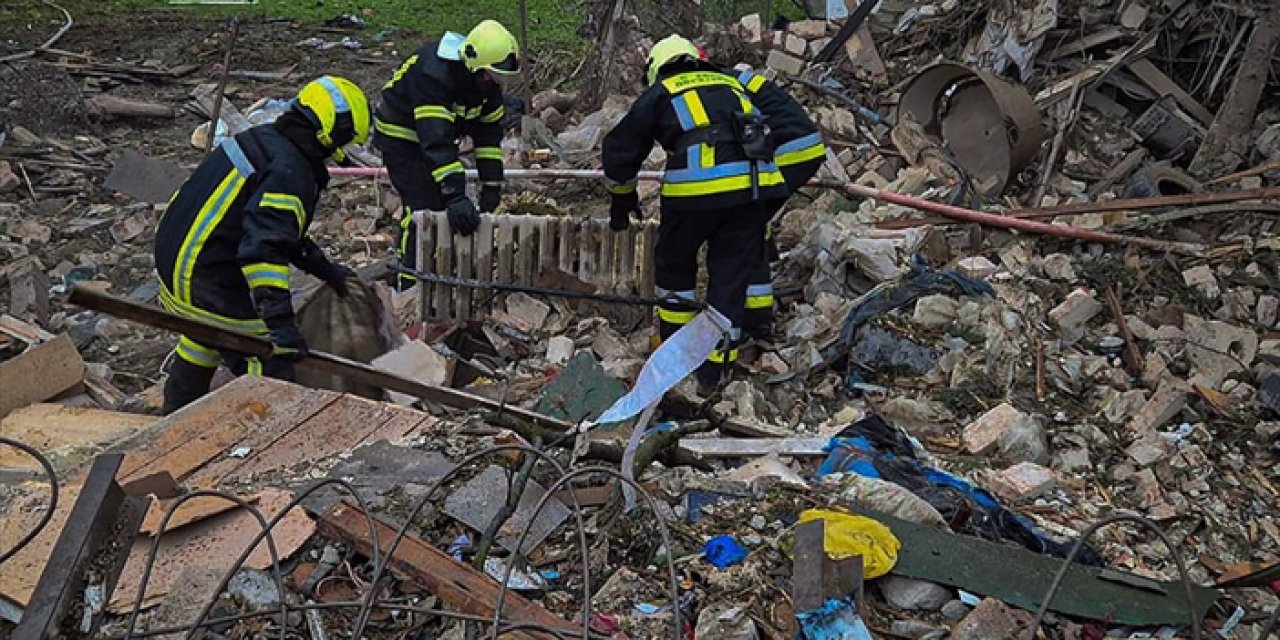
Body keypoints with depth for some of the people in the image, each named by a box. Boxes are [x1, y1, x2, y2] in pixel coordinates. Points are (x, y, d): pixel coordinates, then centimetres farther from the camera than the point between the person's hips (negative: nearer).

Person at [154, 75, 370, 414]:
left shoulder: (262, 140, 8)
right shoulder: (289, 173, -22)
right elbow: (265, 247, -34)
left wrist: (325, 268, 19)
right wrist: (281, 322, -40)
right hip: (207, 283, -11)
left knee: (203, 340, 33)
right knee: (269, 367, -8)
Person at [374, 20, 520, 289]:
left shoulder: (485, 78, -11)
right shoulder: (432, 73, -36)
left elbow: (489, 132, -4)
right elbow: (437, 141, -43)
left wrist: (491, 186, -8)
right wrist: (455, 195, -48)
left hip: (440, 137, 8)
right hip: (401, 136, -8)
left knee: (447, 207, 5)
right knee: (423, 209, -17)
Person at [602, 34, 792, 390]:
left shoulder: (659, 94, 17)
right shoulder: (732, 84, 27)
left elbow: (620, 148, 21)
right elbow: (763, 134, 34)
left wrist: (622, 197, 35)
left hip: (695, 188, -3)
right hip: (753, 185, 3)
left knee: (674, 261, 20)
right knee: (731, 271, 12)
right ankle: (716, 361, 13)